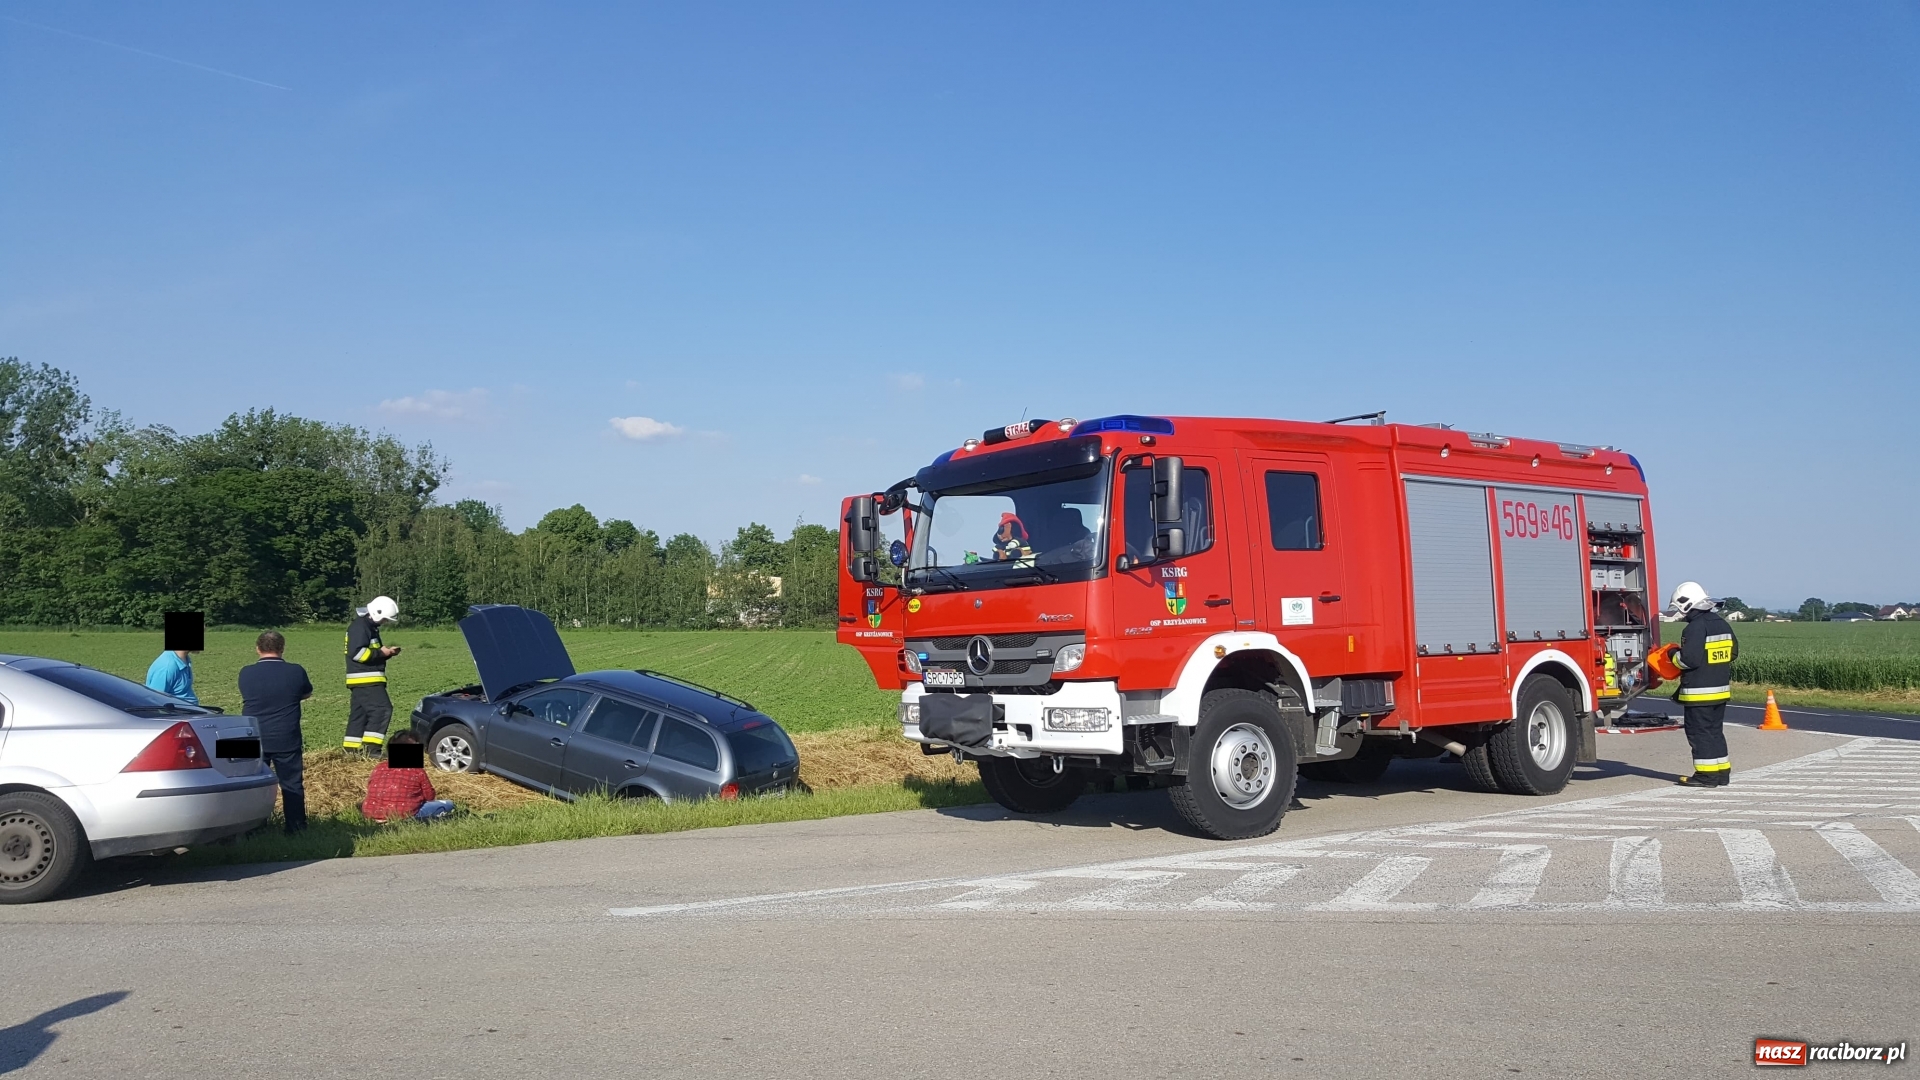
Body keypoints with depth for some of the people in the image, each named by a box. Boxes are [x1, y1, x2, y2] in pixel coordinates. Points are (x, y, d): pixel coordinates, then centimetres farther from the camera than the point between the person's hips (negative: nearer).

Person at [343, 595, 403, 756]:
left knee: (359, 714, 12)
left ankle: (350, 749, 16)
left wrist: (387, 652, 9)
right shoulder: (360, 626, -14)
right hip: (365, 679, -11)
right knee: (382, 709, -15)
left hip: (366, 679, 11)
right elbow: (357, 653, -23)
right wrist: (382, 652, -17)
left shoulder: (370, 626, 19)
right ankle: (371, 748, -16)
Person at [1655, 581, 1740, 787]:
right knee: (1715, 731, 16)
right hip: (1721, 688, 9)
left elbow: (1689, 659, -23)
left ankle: (1706, 775, -1)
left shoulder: (1696, 627, -18)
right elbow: (1733, 652, 19)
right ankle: (1722, 772, 19)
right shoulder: (1722, 624, 10)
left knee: (1699, 732, -2)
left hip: (1699, 692, -9)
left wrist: (1673, 654, -5)